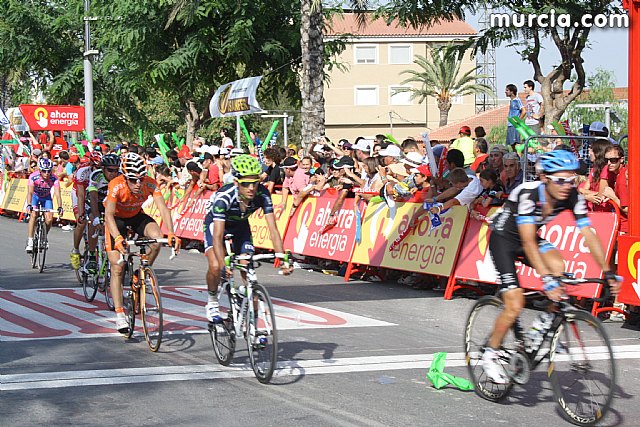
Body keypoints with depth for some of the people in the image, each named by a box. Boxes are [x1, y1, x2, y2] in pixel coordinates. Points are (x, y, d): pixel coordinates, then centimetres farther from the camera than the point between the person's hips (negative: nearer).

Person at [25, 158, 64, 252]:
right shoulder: (33, 177, -31)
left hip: (46, 198, 1)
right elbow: (30, 192, -39)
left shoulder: (54, 179, -27)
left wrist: (60, 207, -49)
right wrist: (29, 205, -55)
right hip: (35, 196, -1)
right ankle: (30, 241, -21)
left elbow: (57, 194, -34)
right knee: (33, 215, -25)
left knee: (49, 219, -15)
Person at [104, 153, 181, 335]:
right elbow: (108, 214, -40)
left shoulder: (150, 184, -27)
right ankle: (119, 315, -6)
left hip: (137, 216, 3)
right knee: (117, 268, -10)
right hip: (117, 219, -2)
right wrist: (118, 238, -55)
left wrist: (171, 234, -46)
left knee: (157, 237, -29)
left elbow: (163, 209, -31)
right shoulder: (116, 186, -34)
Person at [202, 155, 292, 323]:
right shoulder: (224, 197, -40)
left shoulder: (262, 194, -30)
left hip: (240, 225, 3)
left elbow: (273, 229, -30)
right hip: (216, 223, -3)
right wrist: (223, 265, -57)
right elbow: (218, 236, -43)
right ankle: (212, 302, 4)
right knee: (215, 267, -23)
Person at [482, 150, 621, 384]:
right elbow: (528, 242, -40)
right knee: (515, 305, -15)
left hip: (532, 237, 5)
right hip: (504, 238, -5)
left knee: (557, 266, -26)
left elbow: (589, 236, -18)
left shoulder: (573, 198, -19)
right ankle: (490, 354, 7)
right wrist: (546, 279, -49)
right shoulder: (527, 194, -34)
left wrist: (608, 273, -27)